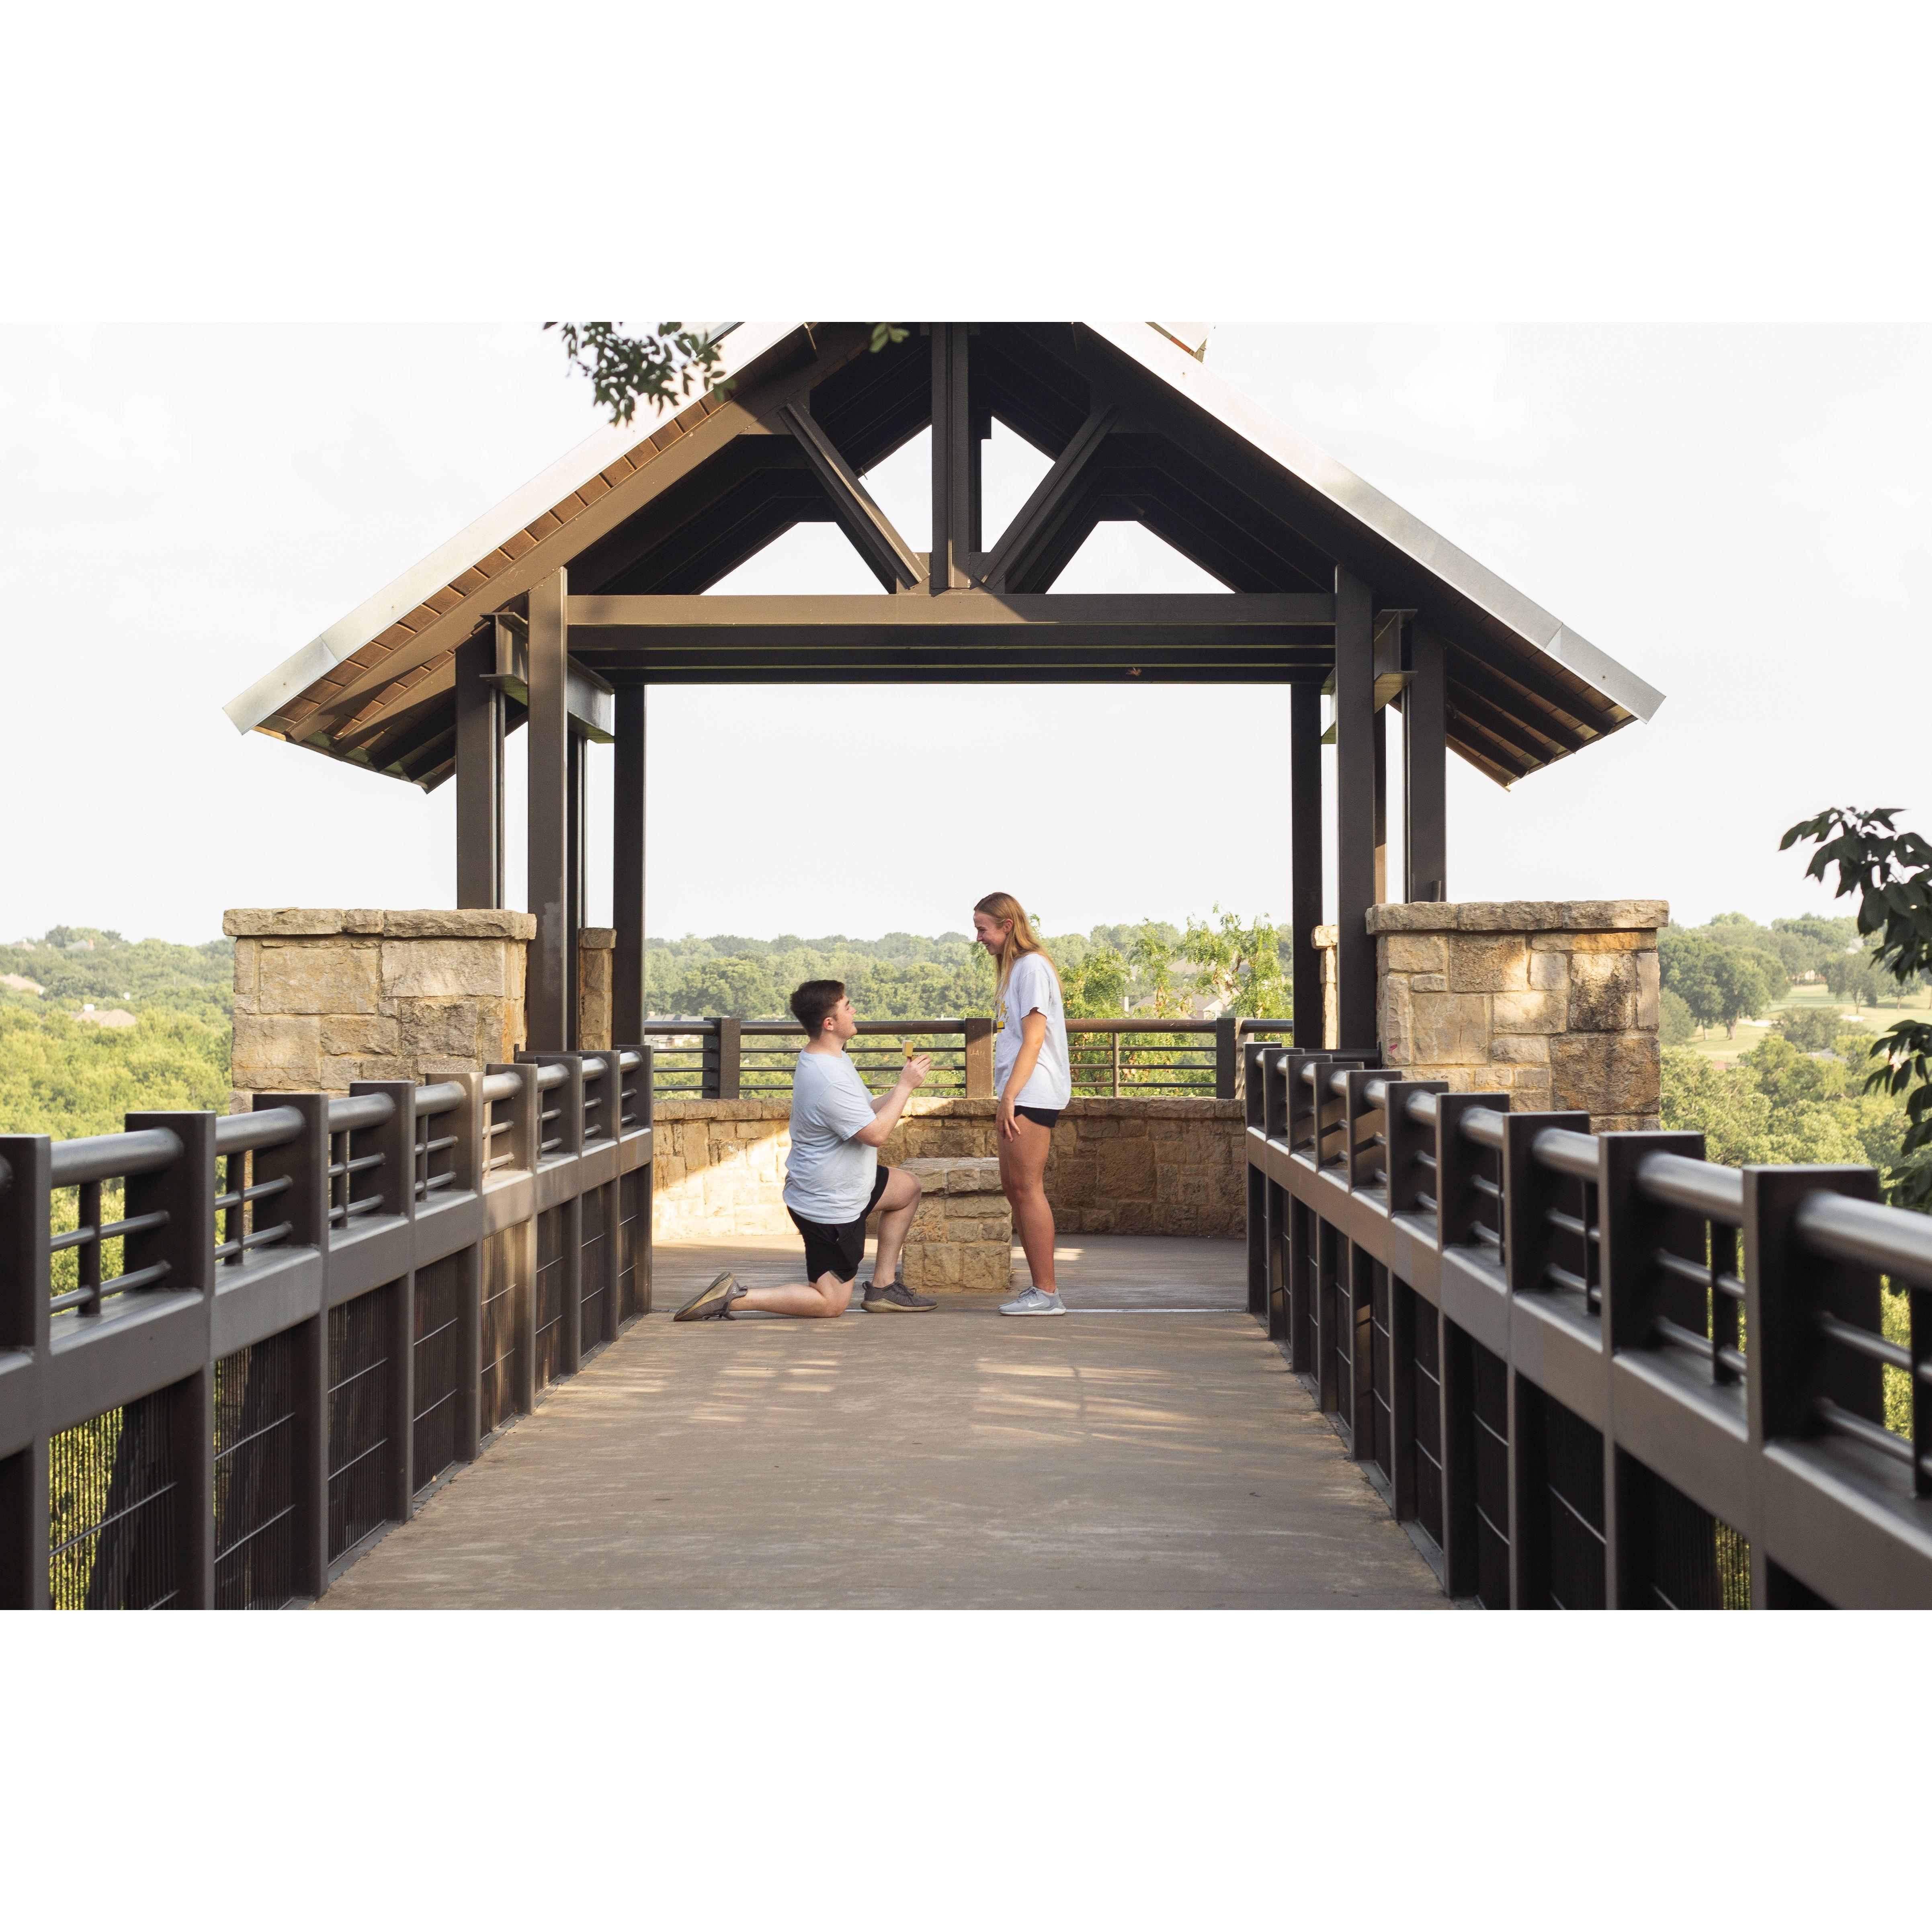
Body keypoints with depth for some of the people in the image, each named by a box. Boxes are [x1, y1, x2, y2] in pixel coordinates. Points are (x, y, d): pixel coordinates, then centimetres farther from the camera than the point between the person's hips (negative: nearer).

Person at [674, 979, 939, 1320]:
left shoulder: (825, 1057, 4)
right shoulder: (830, 1081, -30)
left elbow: (864, 1114, 12)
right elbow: (875, 1133, -24)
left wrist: (901, 1088, 0)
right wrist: (905, 1086, -14)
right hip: (829, 1206, -10)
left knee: (908, 1188, 25)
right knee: (832, 1303, 0)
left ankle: (883, 1288, 24)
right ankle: (733, 1297, -7)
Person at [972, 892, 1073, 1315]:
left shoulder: (1032, 966, -9)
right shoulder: (1013, 967, 21)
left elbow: (1033, 1039, -17)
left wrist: (1009, 1097, -20)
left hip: (1032, 1094, -10)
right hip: (1019, 1095, 10)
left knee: (1027, 1188, -10)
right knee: (1013, 1187, 9)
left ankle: (1047, 1293, -8)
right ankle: (1038, 1286, 13)